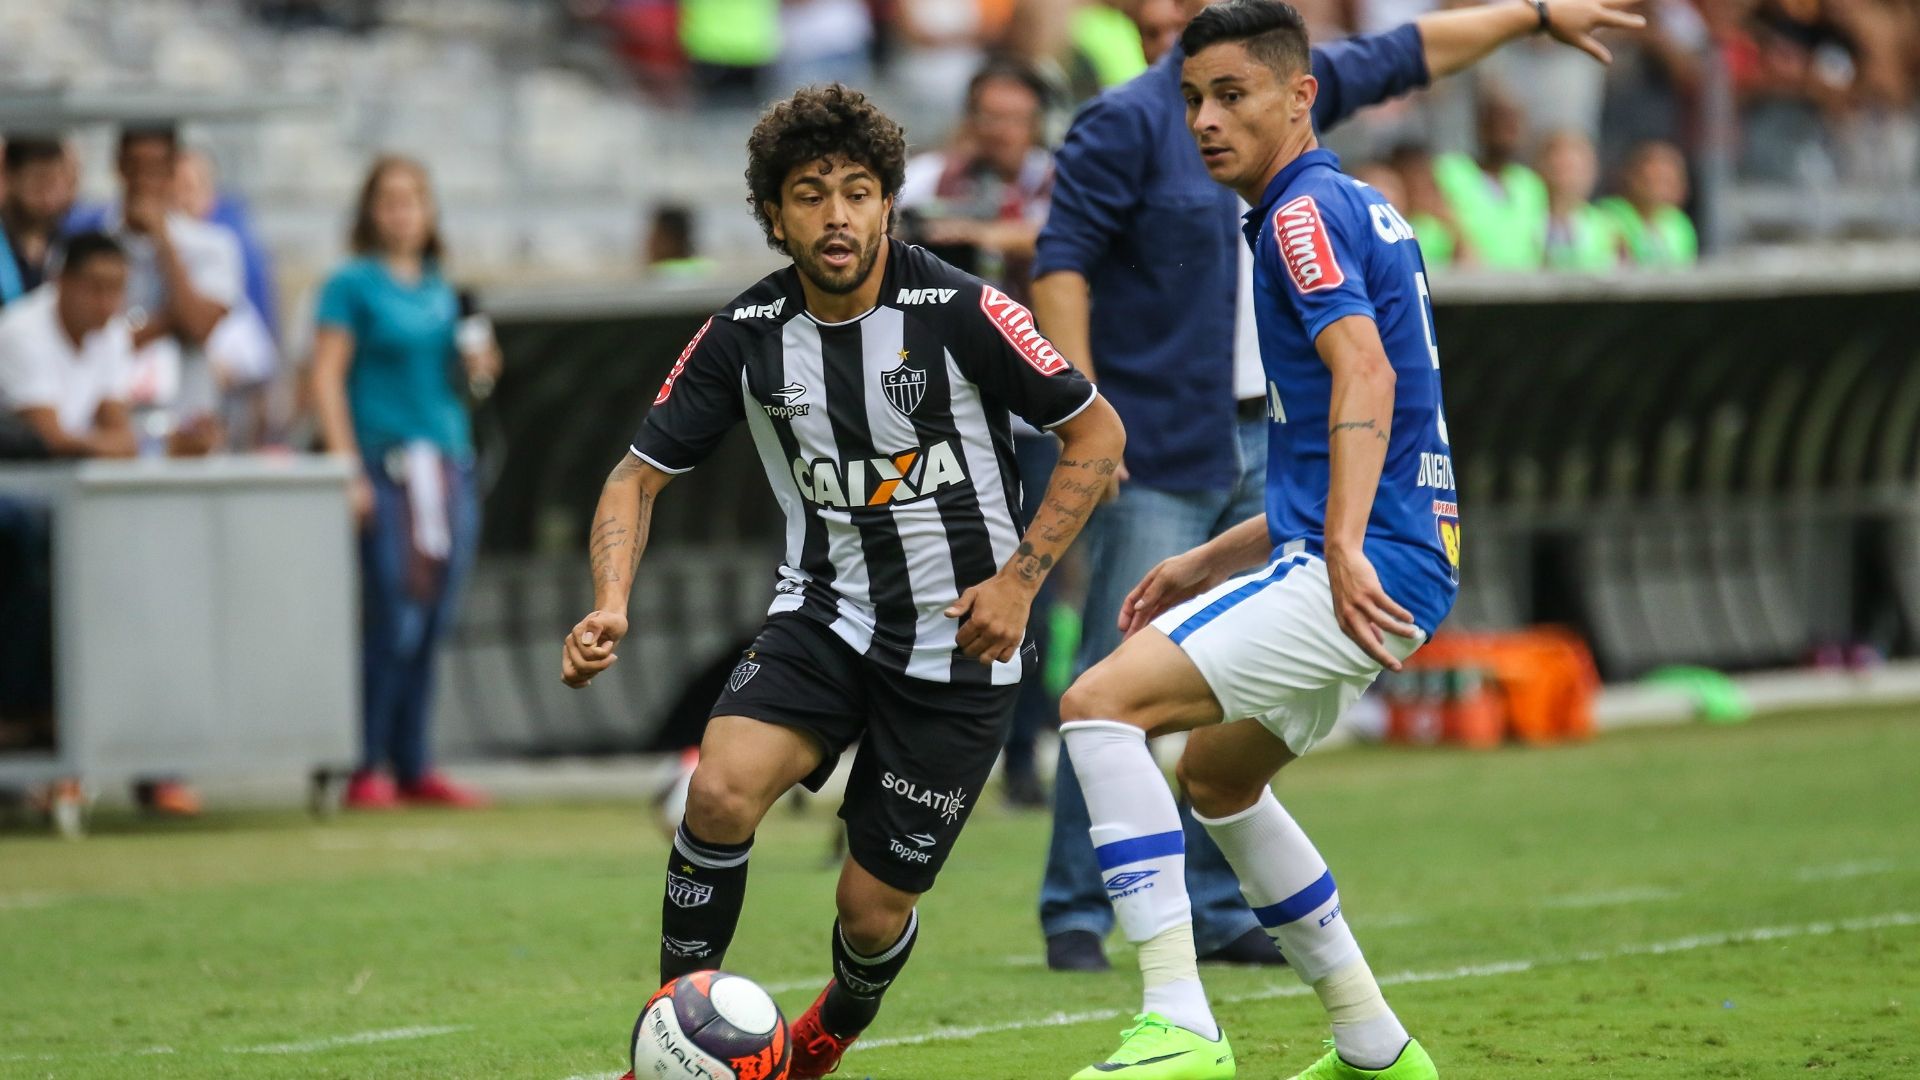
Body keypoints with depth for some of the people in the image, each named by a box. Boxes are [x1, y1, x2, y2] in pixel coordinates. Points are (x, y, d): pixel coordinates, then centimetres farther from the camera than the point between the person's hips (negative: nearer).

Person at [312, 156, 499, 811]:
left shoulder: (439, 290, 16)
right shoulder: (353, 285, -2)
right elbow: (327, 377, -7)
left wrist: (474, 364, 2)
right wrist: (348, 468, -15)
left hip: (447, 458, 6)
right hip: (385, 462, -6)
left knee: (432, 624, 5)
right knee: (393, 621, -10)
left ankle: (413, 765, 11)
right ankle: (366, 769, -4)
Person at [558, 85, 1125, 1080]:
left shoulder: (960, 313, -15)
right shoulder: (744, 335, -5)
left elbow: (1096, 433, -4)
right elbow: (641, 474, 3)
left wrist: (1020, 578, -12)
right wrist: (611, 605, -15)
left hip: (957, 646, -2)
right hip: (823, 616, 2)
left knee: (873, 906, -1)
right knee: (722, 792, -26)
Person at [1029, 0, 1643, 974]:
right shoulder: (1129, 125, -9)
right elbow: (1060, 264, -12)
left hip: (1263, 448, 7)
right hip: (1154, 454, -7)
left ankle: (1216, 912, 12)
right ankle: (1076, 913, -2)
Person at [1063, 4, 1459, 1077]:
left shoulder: (1306, 211, -9)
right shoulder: (1355, 208, 22)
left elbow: (1364, 373, -26)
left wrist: (1343, 553, -35)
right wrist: (1206, 565, 27)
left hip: (1369, 574, -11)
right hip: (1396, 561, 11)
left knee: (1102, 703, -16)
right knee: (1216, 774, 28)